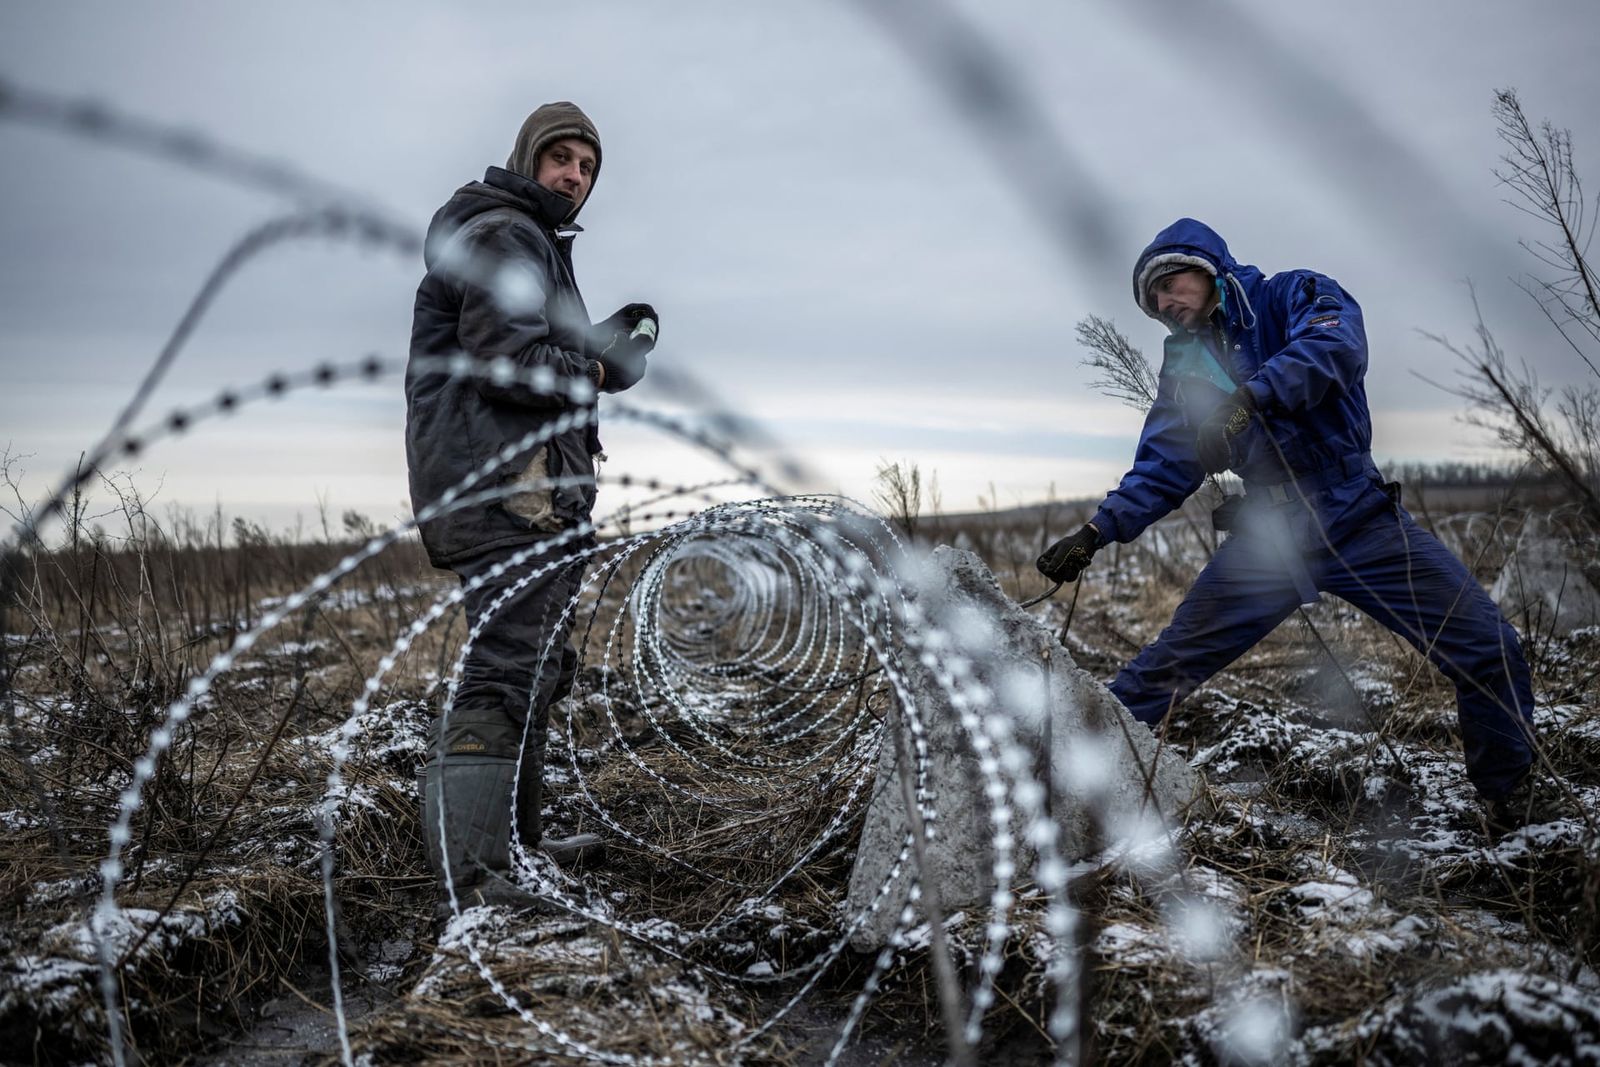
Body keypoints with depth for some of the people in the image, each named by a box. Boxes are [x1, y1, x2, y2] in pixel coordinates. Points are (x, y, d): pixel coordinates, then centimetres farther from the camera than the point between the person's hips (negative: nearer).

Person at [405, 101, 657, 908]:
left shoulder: (537, 246, 27)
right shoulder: (501, 236, -7)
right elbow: (512, 364, -20)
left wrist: (621, 341, 1)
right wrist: (588, 372, -4)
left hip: (534, 492, 11)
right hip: (505, 485, -11)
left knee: (536, 665, 16)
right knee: (505, 667, -16)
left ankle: (515, 840, 26)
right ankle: (467, 870, -16)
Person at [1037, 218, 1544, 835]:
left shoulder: (1294, 296, 0)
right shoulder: (1184, 366, 12)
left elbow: (1336, 345, -22)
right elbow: (1161, 469, 8)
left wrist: (1251, 396, -37)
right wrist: (1098, 532, -7)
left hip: (1358, 518, -2)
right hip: (1268, 538, 3)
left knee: (1490, 651, -7)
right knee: (1163, 670, -4)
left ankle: (1508, 800, 16)